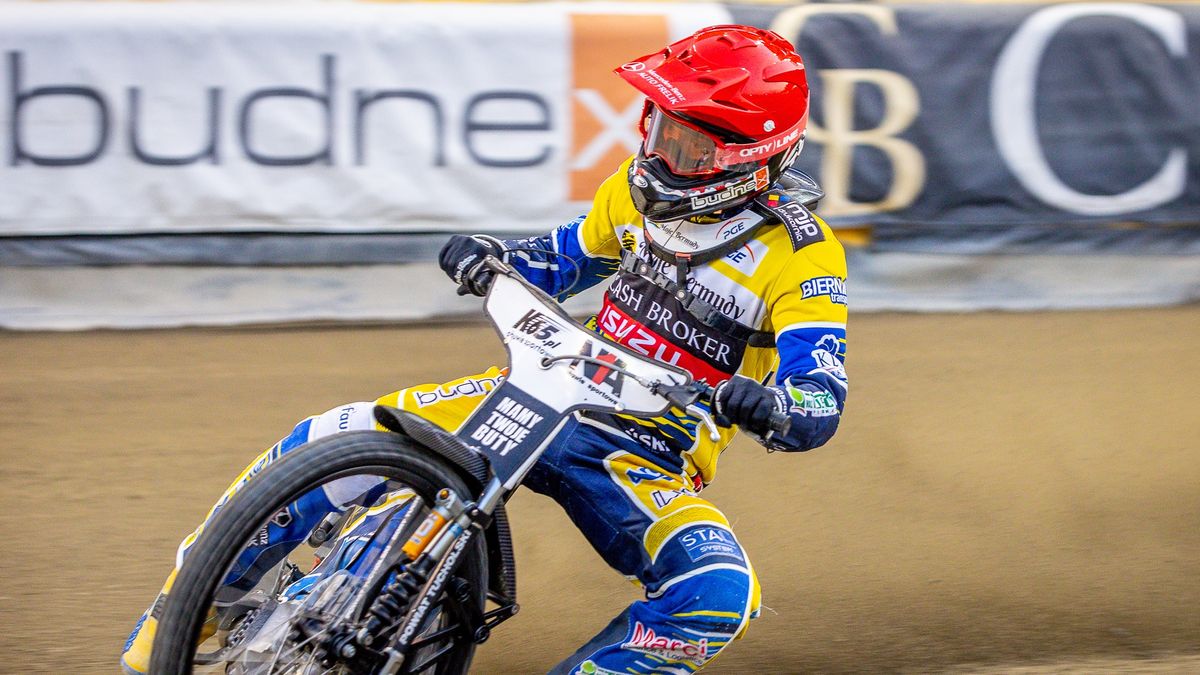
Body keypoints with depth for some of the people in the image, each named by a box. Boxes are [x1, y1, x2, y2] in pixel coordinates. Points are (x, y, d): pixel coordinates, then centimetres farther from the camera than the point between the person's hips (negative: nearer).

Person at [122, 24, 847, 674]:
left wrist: (754, 402, -44)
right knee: (329, 442, -11)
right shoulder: (639, 190, 4)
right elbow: (565, 257, 21)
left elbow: (820, 407, -21)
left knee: (718, 595, -36)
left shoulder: (803, 257, -13)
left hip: (645, 460, -4)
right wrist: (491, 255, -1)